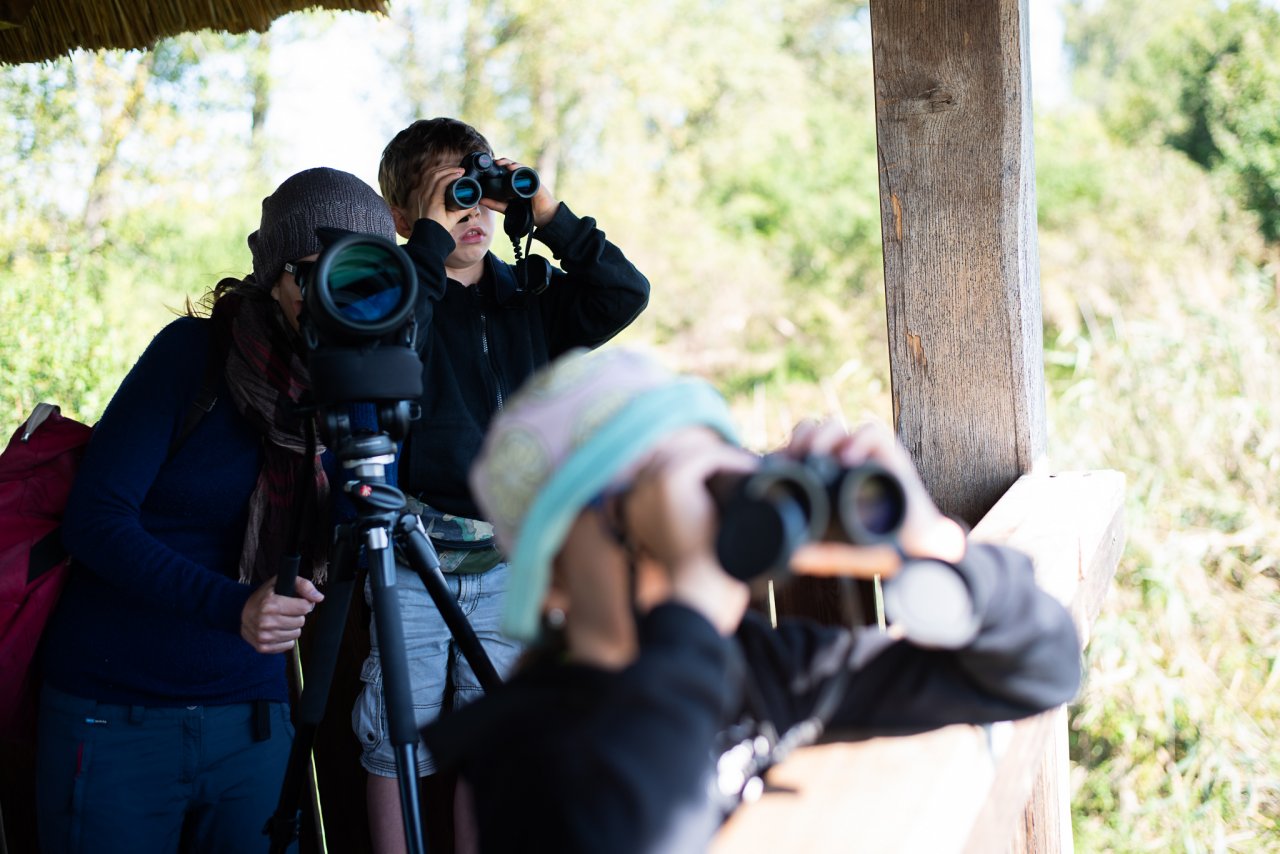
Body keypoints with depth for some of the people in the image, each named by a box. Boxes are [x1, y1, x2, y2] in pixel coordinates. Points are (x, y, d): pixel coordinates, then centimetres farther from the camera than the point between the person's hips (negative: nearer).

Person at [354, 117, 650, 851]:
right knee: (399, 741, 3)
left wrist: (551, 218, -6)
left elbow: (625, 297, -1)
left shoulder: (531, 297, 11)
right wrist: (432, 239, -19)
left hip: (510, 559, 3)